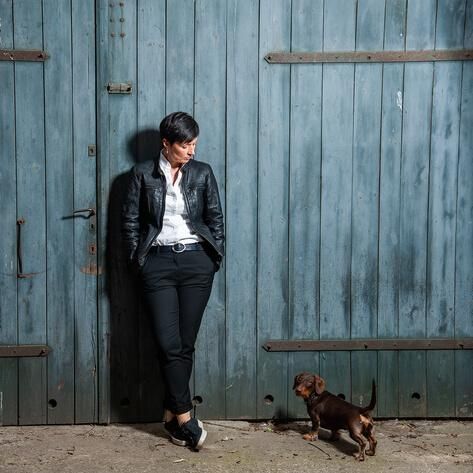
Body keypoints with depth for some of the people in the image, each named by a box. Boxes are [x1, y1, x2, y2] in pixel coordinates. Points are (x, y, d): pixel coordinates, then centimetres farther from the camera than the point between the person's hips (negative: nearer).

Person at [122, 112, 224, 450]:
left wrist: (215, 258, 3)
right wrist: (138, 260, 1)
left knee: (186, 343, 3)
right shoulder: (144, 174, 2)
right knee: (169, 343, -7)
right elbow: (130, 220, 5)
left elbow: (216, 218, 8)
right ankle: (186, 417, 1)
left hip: (196, 262, 1)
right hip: (159, 263, -1)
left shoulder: (202, 173, 5)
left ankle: (171, 414, 15)